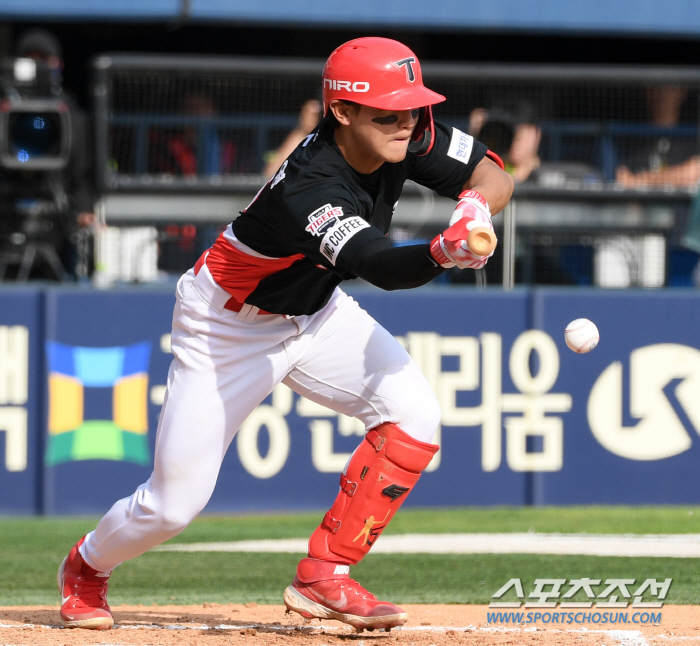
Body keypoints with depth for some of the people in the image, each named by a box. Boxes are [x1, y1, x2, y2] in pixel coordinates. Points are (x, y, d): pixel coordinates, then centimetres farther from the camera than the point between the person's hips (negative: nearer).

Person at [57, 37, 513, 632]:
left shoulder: (411, 136, -17)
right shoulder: (309, 190, -38)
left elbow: (495, 175, -12)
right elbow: (382, 268, -51)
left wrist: (474, 207, -36)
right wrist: (443, 252, -73)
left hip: (317, 314, 7)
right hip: (229, 325, -7)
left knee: (415, 414, -18)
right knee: (174, 503, -4)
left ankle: (323, 578, -7)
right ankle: (87, 567, 31)